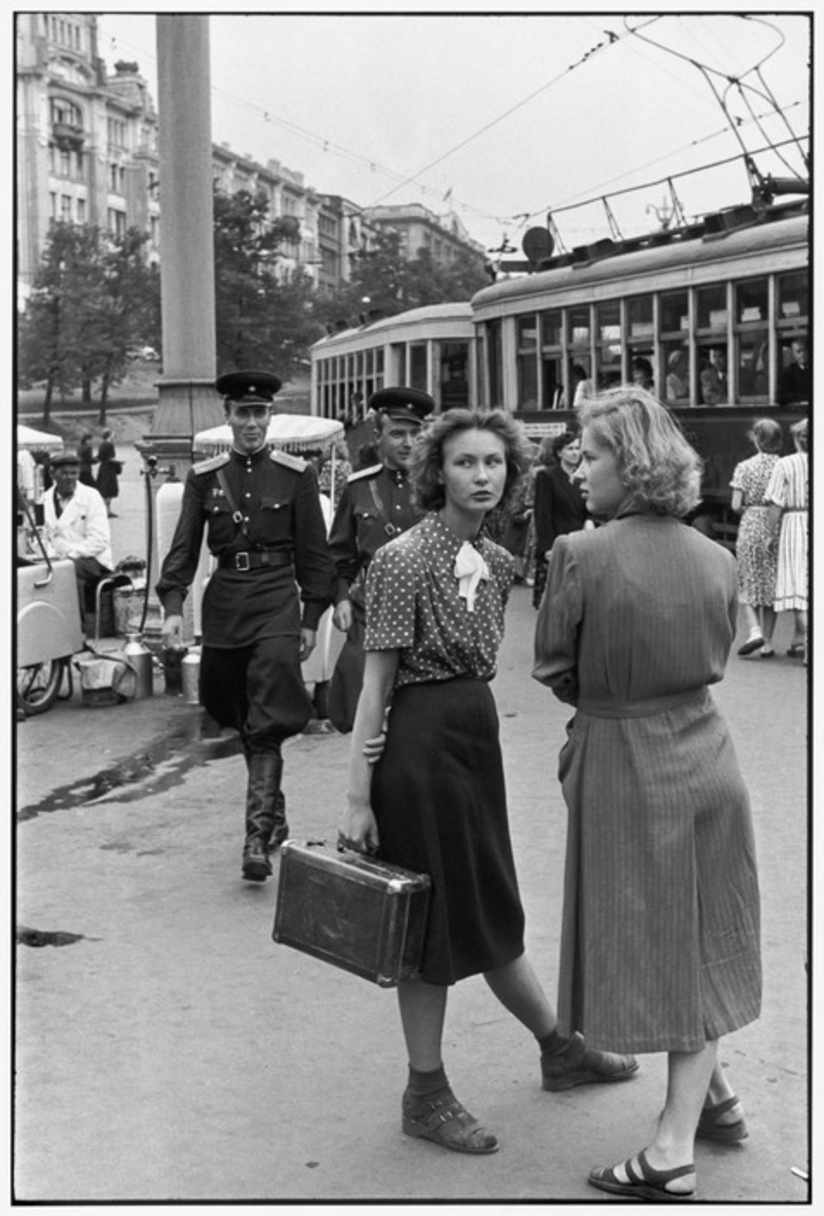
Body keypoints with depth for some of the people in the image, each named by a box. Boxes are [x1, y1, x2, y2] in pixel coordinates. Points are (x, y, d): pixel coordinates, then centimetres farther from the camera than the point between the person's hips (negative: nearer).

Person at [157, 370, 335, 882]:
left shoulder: (297, 474, 0)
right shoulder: (204, 476, 6)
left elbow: (314, 552, 3)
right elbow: (184, 547, 3)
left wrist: (312, 619, 0)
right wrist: (173, 605, -11)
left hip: (277, 600, -3)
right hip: (225, 604, 3)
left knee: (267, 725, -13)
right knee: (244, 723, 13)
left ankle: (258, 839, -15)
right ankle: (276, 819, 32)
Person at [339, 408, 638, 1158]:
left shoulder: (498, 561, 8)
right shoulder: (404, 559, -13)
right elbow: (377, 682, -15)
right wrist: (358, 797, -16)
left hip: (479, 732, 7)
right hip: (421, 738, -7)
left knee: (491, 913, 20)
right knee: (435, 923, 4)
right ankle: (425, 1097, 19)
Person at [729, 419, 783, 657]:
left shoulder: (744, 467, -6)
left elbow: (736, 505, -8)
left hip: (751, 526, -2)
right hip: (777, 530, 2)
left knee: (746, 584, 10)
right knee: (771, 584, 10)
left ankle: (754, 630, -10)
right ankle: (767, 642, 10)